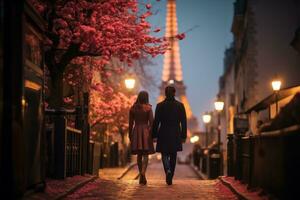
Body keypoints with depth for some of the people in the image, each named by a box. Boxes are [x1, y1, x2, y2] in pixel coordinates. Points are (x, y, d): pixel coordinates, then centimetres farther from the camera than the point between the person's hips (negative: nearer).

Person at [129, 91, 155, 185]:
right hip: (146, 132, -3)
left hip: (136, 131, 3)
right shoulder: (148, 108, -6)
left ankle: (141, 176, 16)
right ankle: (143, 173, -23)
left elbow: (131, 123, 6)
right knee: (145, 155, -2)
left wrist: (130, 135, 14)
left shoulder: (133, 108, 3)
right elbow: (151, 122, -8)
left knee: (139, 155, 13)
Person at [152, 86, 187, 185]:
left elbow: (156, 122, -3)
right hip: (176, 135, 1)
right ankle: (170, 178, 15)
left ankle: (168, 170, -20)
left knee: (165, 155, 8)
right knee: (173, 156, 12)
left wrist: (154, 135, 4)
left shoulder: (160, 105, -5)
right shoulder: (180, 105, -2)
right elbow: (183, 122, -1)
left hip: (164, 134, -1)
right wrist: (184, 136, 5)